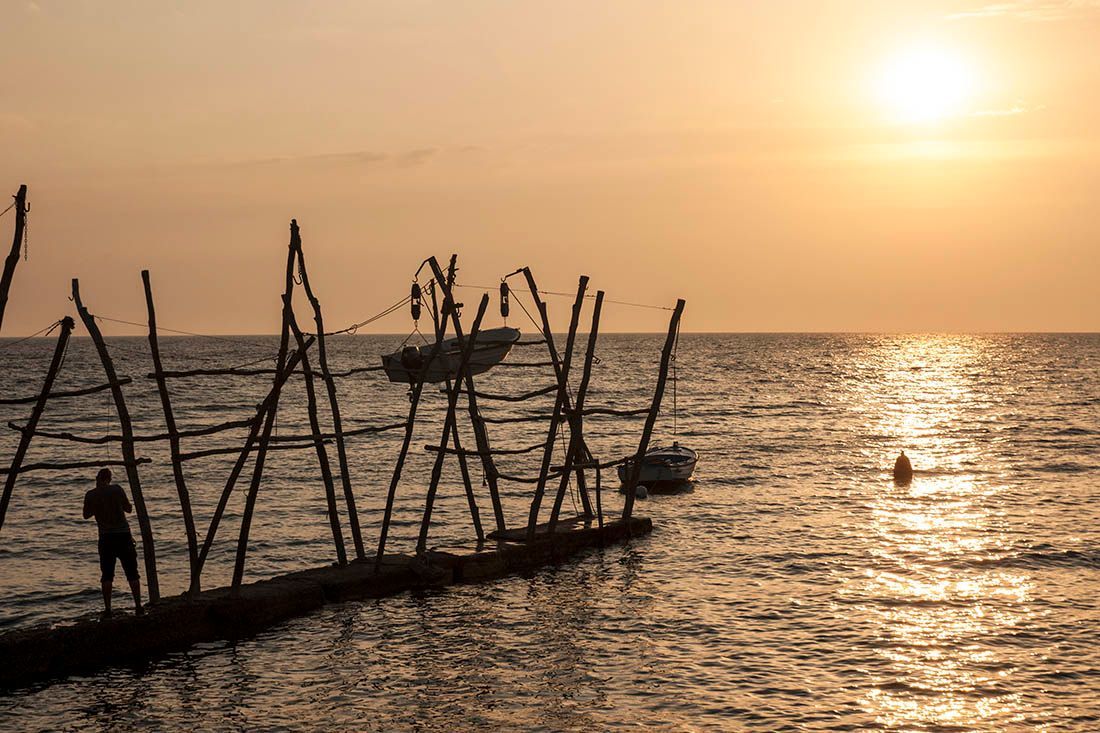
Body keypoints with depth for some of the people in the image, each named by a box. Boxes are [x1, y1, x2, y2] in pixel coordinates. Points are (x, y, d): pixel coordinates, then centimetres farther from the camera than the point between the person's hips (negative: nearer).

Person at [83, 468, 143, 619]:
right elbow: (129, 509, 6)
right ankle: (138, 606, 3)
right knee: (132, 573, 7)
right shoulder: (117, 489, -4)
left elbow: (86, 515, 12)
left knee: (107, 575, 8)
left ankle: (107, 609, 1)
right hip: (123, 534, 0)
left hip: (106, 537, 0)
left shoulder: (91, 495, -2)